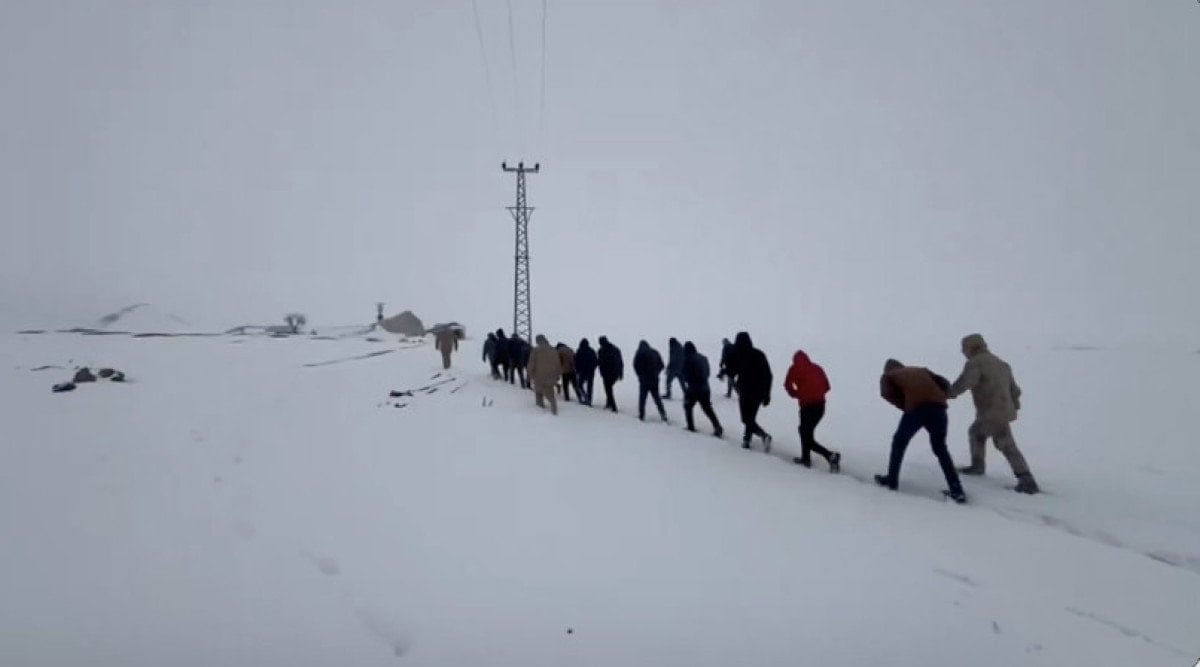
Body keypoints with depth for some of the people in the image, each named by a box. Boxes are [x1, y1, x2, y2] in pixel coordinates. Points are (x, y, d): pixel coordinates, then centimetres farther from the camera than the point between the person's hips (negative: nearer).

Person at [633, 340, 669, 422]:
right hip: (654, 380, 4)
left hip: (644, 379, -4)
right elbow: (661, 365, 10)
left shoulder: (639, 353, -3)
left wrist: (640, 375, 3)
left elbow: (635, 366, -9)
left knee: (642, 397, 3)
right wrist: (656, 374, 13)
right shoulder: (655, 352, 10)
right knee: (657, 397, 12)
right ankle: (663, 414, 5)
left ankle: (641, 415, -1)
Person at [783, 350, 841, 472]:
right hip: (820, 405, 6)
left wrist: (796, 394, 7)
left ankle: (830, 455, -19)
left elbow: (788, 384, -9)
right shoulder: (817, 368, 15)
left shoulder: (795, 369, 2)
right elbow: (826, 386, 12)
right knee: (804, 430, 26)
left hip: (807, 406, -6)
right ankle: (806, 458, 32)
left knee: (808, 439, 0)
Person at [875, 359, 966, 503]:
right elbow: (943, 382, 21)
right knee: (940, 448, 20)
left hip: (916, 408, -4)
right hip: (938, 407, 4)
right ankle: (957, 491, 15)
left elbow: (887, 393, 3)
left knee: (899, 443, 20)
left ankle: (891, 480, 27)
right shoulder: (921, 370, 36)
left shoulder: (888, 375, 25)